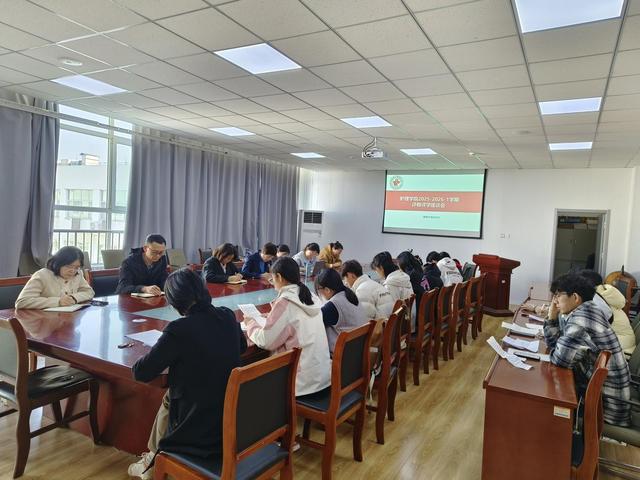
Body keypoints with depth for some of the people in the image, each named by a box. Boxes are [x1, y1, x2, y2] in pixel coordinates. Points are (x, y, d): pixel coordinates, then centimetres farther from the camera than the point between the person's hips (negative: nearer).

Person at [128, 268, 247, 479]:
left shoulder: (179, 329, -22)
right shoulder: (227, 316, -4)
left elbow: (141, 373, -12)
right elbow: (241, 345, 17)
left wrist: (165, 356, 7)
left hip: (199, 430, -5)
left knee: (168, 400, 27)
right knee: (171, 397, 29)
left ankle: (154, 462, 50)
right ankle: (154, 456, 47)